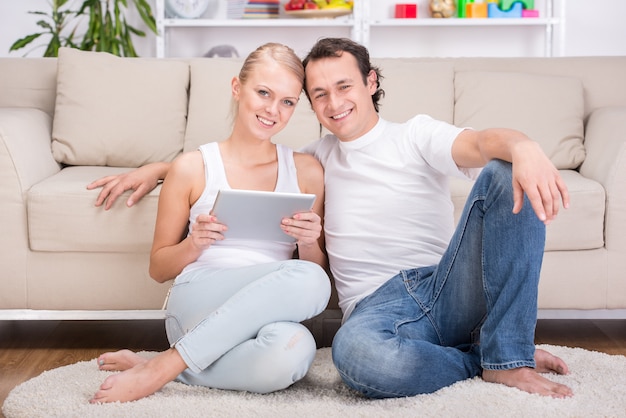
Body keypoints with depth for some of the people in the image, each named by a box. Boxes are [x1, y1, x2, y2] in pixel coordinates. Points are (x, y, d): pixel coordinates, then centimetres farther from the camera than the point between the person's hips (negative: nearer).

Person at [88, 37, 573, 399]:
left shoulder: (415, 135, 9)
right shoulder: (316, 158, 23)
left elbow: (480, 142, -13)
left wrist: (523, 147, -38)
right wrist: (155, 170, 21)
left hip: (448, 289, 0)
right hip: (380, 306, 1)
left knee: (505, 174, -25)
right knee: (355, 352, -40)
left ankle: (507, 356, -19)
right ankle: (482, 361, -10)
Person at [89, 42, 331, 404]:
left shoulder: (307, 172, 12)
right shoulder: (192, 168, 6)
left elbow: (320, 269, 16)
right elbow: (158, 269, 13)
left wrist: (310, 242, -6)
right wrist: (195, 243, -8)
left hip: (268, 318, 2)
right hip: (195, 303, -2)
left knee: (292, 350, -38)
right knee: (306, 280, -33)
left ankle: (165, 367, -17)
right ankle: (158, 369, -25)